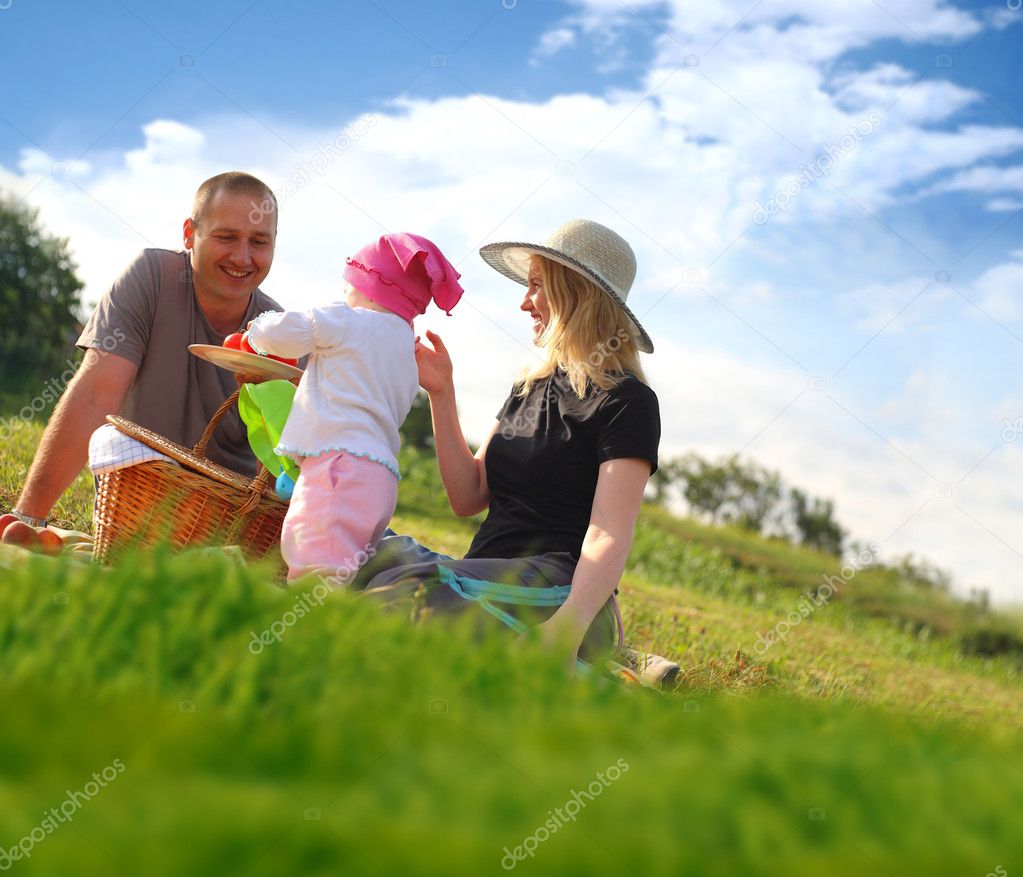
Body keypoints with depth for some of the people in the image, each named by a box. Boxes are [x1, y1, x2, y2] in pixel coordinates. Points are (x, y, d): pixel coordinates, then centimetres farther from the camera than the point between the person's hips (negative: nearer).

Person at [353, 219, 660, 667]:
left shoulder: (626, 401, -3)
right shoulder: (529, 389, 22)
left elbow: (609, 537, -15)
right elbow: (468, 497, 16)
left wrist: (567, 628, -32)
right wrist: (441, 394, 10)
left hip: (559, 591, -7)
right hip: (484, 580, 7)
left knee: (407, 592, -33)